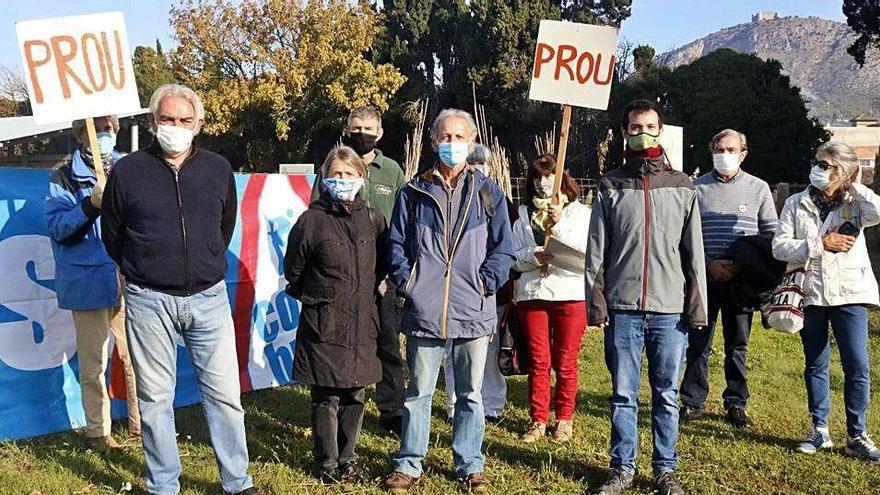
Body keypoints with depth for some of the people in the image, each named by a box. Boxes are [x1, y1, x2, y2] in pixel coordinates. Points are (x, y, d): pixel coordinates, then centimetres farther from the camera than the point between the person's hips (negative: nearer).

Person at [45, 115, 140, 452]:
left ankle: (141, 424, 19)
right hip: (88, 282, -3)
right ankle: (98, 432, 14)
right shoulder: (64, 178, 2)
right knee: (93, 363, 3)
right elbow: (57, 227, -7)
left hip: (128, 281, 3)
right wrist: (91, 205, -20)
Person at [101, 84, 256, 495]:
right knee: (155, 399, 7)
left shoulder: (218, 169, 6)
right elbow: (112, 235, 12)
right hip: (149, 302, -1)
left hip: (208, 297, 1)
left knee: (225, 394, 3)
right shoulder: (127, 171, 0)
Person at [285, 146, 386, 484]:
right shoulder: (312, 220, -5)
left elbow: (380, 265, 17)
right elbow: (293, 271, 4)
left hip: (362, 323, 4)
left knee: (354, 396, 10)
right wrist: (315, 299, 8)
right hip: (324, 325, -3)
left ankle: (347, 461, 24)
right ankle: (327, 464, 17)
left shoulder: (373, 219, 4)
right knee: (326, 398, 3)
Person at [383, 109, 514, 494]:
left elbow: (503, 248, 6)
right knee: (418, 392, 8)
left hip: (473, 312, 1)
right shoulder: (414, 192, 7)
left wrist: (486, 283, -7)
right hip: (424, 310, 0)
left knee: (470, 393, 10)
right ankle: (408, 464, 20)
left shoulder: (488, 193, 7)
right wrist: (406, 284, -4)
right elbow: (396, 244, 8)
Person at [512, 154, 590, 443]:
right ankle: (538, 420, 13)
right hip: (532, 294, 2)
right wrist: (533, 255, -13)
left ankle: (564, 419, 16)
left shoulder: (579, 212, 5)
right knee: (538, 362, 5)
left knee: (565, 362, 4)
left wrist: (559, 224, -15)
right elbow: (514, 257, 7)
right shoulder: (524, 215, 13)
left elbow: (588, 250, -9)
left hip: (570, 294, -2)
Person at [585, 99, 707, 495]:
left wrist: (697, 305, 0)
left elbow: (694, 252, 6)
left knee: (666, 395, 8)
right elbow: (596, 251, 4)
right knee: (623, 395, 6)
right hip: (622, 309, 0)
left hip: (670, 310, 0)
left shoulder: (682, 187, 7)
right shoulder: (611, 186, 6)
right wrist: (596, 302, -4)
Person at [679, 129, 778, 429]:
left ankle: (736, 404, 19)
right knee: (698, 343, 3)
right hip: (704, 277, 0)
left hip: (741, 280, 1)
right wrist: (708, 264, -10)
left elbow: (771, 234, 6)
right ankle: (693, 402, 12)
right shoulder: (697, 188, 4)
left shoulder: (758, 188, 6)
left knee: (737, 344, 9)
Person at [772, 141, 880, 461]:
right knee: (815, 365, 10)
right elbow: (779, 247, -4)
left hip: (849, 294, -1)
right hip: (810, 294, 1)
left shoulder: (854, 204, 4)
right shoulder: (797, 204, 6)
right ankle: (819, 430, 21)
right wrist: (820, 244, -13)